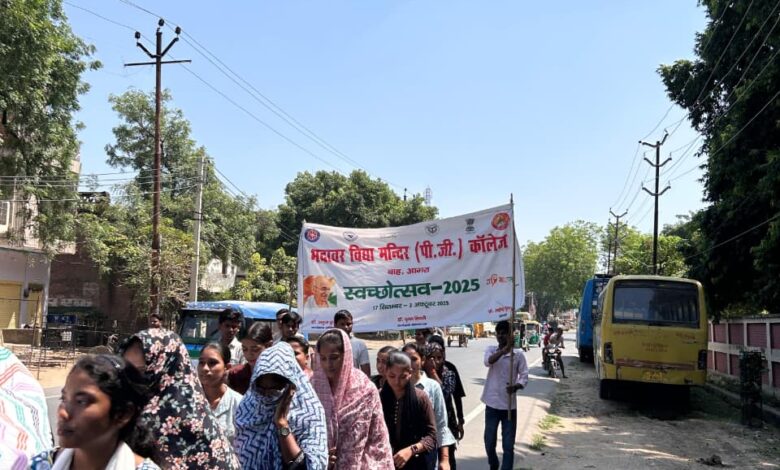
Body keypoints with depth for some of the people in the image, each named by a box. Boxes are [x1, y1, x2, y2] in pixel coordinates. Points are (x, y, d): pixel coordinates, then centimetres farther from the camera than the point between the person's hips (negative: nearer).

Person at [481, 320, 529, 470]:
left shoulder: (518, 354, -2)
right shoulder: (491, 350, 0)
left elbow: (524, 376, -4)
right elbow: (488, 362, -22)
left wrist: (516, 386, -26)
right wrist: (505, 349, -37)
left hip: (509, 405, -1)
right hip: (492, 404, 1)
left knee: (508, 445, 1)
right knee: (489, 442, 11)